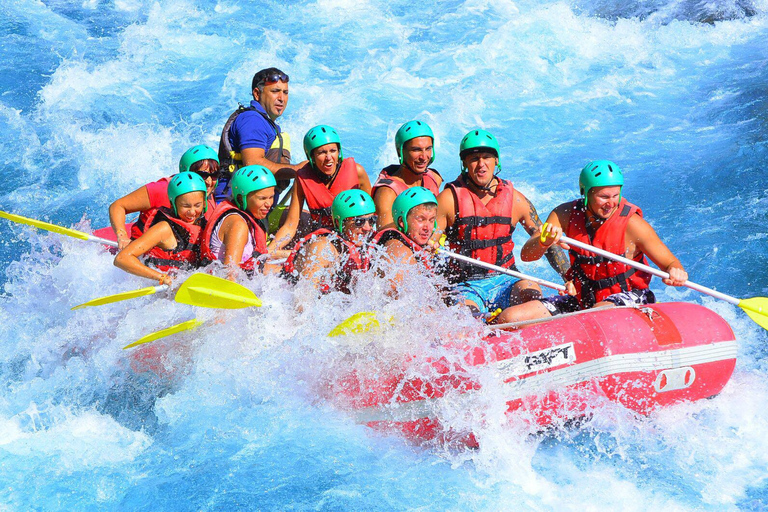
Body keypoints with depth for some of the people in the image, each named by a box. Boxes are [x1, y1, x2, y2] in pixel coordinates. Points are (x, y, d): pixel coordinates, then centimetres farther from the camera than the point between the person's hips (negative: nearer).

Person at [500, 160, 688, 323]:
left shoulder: (631, 222, -15)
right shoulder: (566, 214, -6)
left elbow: (670, 262, -9)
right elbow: (526, 255, -12)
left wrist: (676, 272, -35)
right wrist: (544, 242, -36)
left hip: (627, 297, -5)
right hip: (581, 299, 5)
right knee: (512, 318, -9)